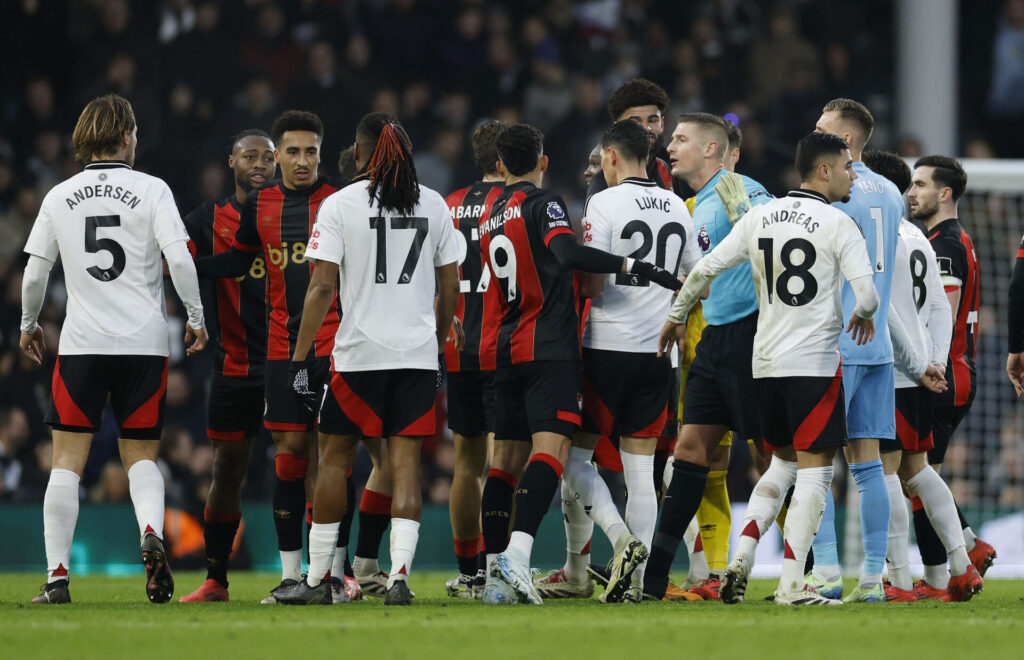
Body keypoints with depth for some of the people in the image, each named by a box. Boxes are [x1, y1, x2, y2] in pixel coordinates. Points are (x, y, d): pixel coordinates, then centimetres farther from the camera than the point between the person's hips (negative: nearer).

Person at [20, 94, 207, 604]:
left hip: (80, 345, 0)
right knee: (141, 456, 10)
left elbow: (34, 272, 8)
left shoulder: (60, 197, 5)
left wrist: (29, 325, 24)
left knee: (67, 461, 3)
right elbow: (179, 259, -10)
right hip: (144, 342, 0)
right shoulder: (151, 190, -1)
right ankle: (151, 534, -19)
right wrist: (196, 318, 2)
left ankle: (57, 576, -3)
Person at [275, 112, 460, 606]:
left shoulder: (340, 205, -5)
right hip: (417, 353, 2)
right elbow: (451, 287, 11)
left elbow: (322, 288, -9)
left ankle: (317, 579, 14)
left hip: (359, 352, -2)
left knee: (335, 457, 10)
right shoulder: (433, 205, 6)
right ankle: (399, 576, -10)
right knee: (405, 464, 2)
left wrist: (300, 358, -6)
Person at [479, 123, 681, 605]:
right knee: (551, 448, -15)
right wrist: (633, 266, -27)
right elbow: (568, 253, -25)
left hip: (508, 349, 8)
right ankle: (515, 558, -32)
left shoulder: (490, 218, 17)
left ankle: (493, 574, 9)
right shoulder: (543, 204, -6)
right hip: (551, 348, -8)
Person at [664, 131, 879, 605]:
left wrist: (676, 317, 24)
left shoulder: (759, 218, 7)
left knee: (781, 462, 22)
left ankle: (741, 560, 10)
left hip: (765, 362, 6)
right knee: (814, 471, -2)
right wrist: (863, 316, 9)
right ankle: (791, 585, -8)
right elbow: (867, 295, -15)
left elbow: (705, 269, 8)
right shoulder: (839, 225, -8)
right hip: (815, 362, -6)